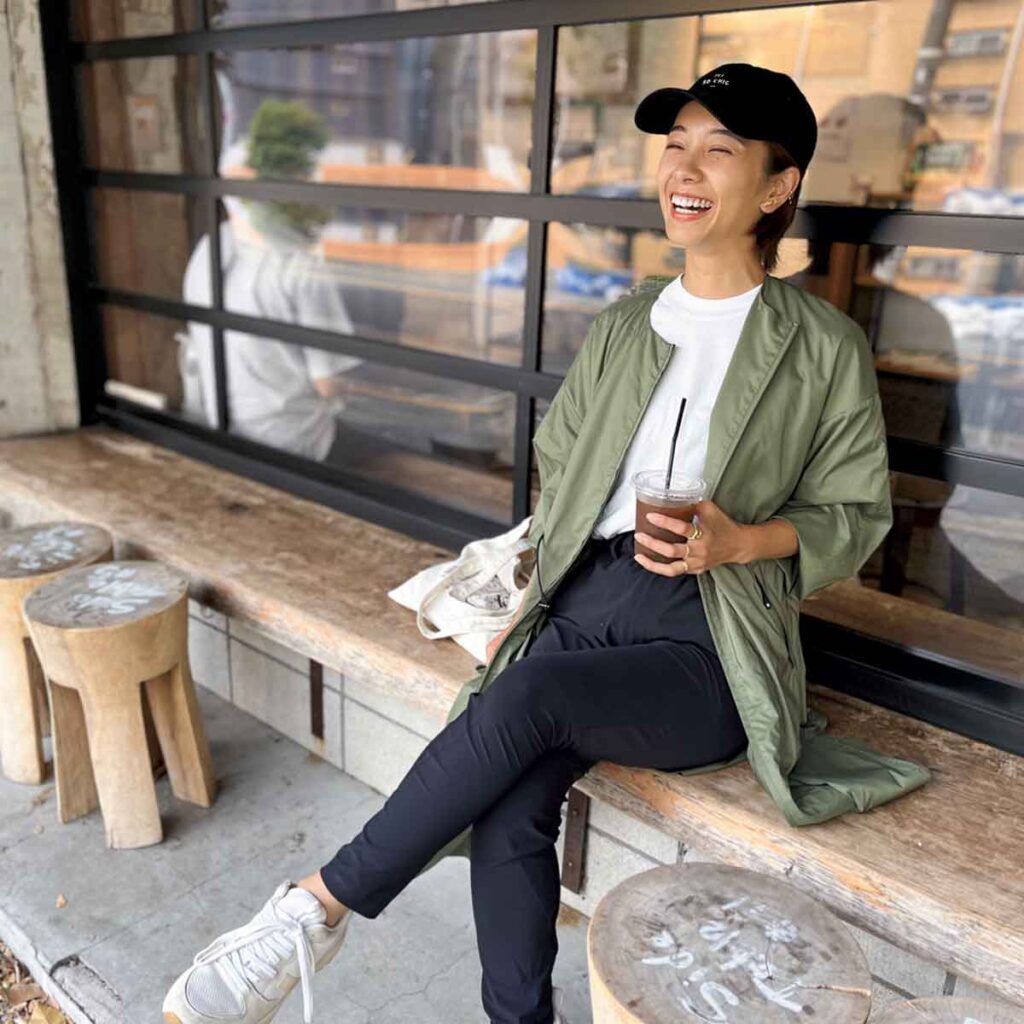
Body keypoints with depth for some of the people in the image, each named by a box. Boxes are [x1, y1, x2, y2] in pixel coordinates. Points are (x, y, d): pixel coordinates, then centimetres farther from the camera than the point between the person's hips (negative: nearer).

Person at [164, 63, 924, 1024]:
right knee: (505, 815, -23)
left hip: (705, 652, -3)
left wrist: (737, 540, -14)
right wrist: (528, 601, 6)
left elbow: (853, 515, 5)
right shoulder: (621, 327, 15)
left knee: (528, 694, -30)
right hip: (582, 603, 4)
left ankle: (321, 907, -14)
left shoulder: (822, 346, 2)